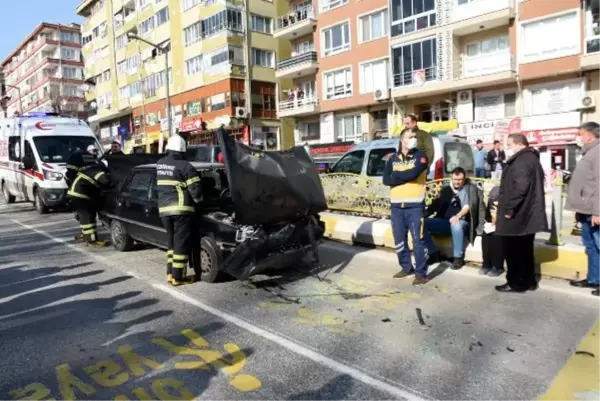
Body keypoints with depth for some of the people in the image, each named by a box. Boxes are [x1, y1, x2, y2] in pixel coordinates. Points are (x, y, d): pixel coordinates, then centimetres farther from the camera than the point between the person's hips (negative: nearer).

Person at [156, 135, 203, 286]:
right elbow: (196, 190, -10)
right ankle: (177, 277, 4)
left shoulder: (159, 164, 12)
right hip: (181, 209, -7)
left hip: (164, 209, 7)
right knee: (182, 243, 1)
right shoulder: (185, 166, -10)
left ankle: (170, 273, 21)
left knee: (173, 242, 19)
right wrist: (198, 201, 8)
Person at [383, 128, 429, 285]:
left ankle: (421, 273, 7)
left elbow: (413, 174, -18)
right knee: (399, 240, 12)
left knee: (418, 240, -3)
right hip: (396, 205, 5)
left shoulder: (420, 156, 0)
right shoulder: (393, 158, 11)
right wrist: (405, 176, -12)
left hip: (415, 205, -4)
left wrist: (396, 175, -4)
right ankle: (406, 268, 28)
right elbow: (386, 180, -2)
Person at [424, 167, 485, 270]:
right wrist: (424, 214, -8)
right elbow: (436, 204, 10)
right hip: (444, 221, 4)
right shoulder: (446, 189, 20)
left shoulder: (470, 188, 7)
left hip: (461, 222, -4)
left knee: (456, 225, -40)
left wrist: (458, 216, -28)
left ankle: (458, 257, -23)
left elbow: (469, 205, -9)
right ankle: (433, 252, -6)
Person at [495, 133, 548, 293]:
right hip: (528, 214, 11)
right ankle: (528, 281, 25)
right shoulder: (532, 159, 18)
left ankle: (516, 283, 8)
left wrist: (509, 209, -21)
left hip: (517, 215, -10)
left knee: (513, 250, -1)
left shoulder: (521, 161, -18)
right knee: (525, 249, 17)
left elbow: (519, 188, -28)